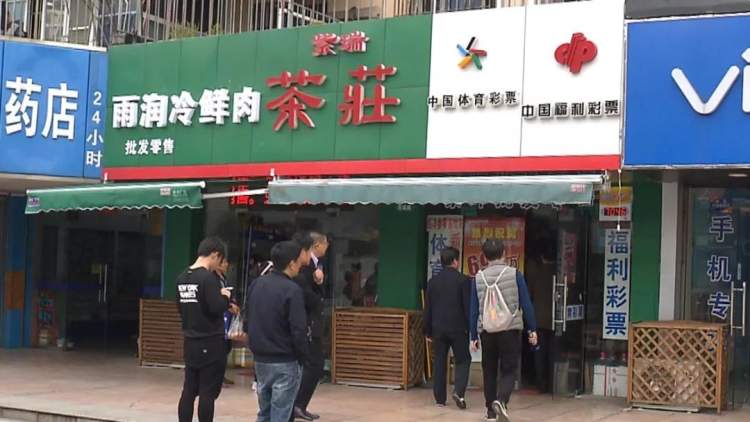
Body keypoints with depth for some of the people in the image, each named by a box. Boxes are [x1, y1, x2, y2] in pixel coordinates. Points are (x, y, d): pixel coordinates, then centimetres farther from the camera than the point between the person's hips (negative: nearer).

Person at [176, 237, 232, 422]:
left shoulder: (182, 278, 8)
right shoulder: (208, 277, -16)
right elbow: (217, 308, -22)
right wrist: (225, 297, -2)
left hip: (191, 342, 7)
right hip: (211, 343, -7)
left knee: (189, 391, 10)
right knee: (208, 393, -1)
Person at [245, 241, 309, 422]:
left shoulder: (255, 285, 5)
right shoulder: (292, 290, -17)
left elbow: (247, 322, 11)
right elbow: (298, 330, -19)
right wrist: (303, 358, -6)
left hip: (260, 360, 7)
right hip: (285, 363, -7)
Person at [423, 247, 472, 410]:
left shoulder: (433, 281, 6)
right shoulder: (463, 280, -6)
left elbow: (427, 308, 9)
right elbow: (468, 306, -7)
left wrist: (428, 331, 15)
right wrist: (471, 328, 0)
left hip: (438, 328, 3)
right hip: (458, 328, -3)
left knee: (439, 362, 9)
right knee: (463, 360, 7)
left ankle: (440, 398, 9)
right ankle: (459, 392, -12)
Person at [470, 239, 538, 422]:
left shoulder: (478, 278, 2)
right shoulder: (514, 274, -3)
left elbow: (474, 309, 3)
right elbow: (526, 304, -3)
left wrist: (473, 337, 8)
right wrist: (532, 329, 3)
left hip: (486, 331, 2)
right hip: (510, 330, -2)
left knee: (489, 371, 14)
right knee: (508, 370, 2)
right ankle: (501, 400, -22)